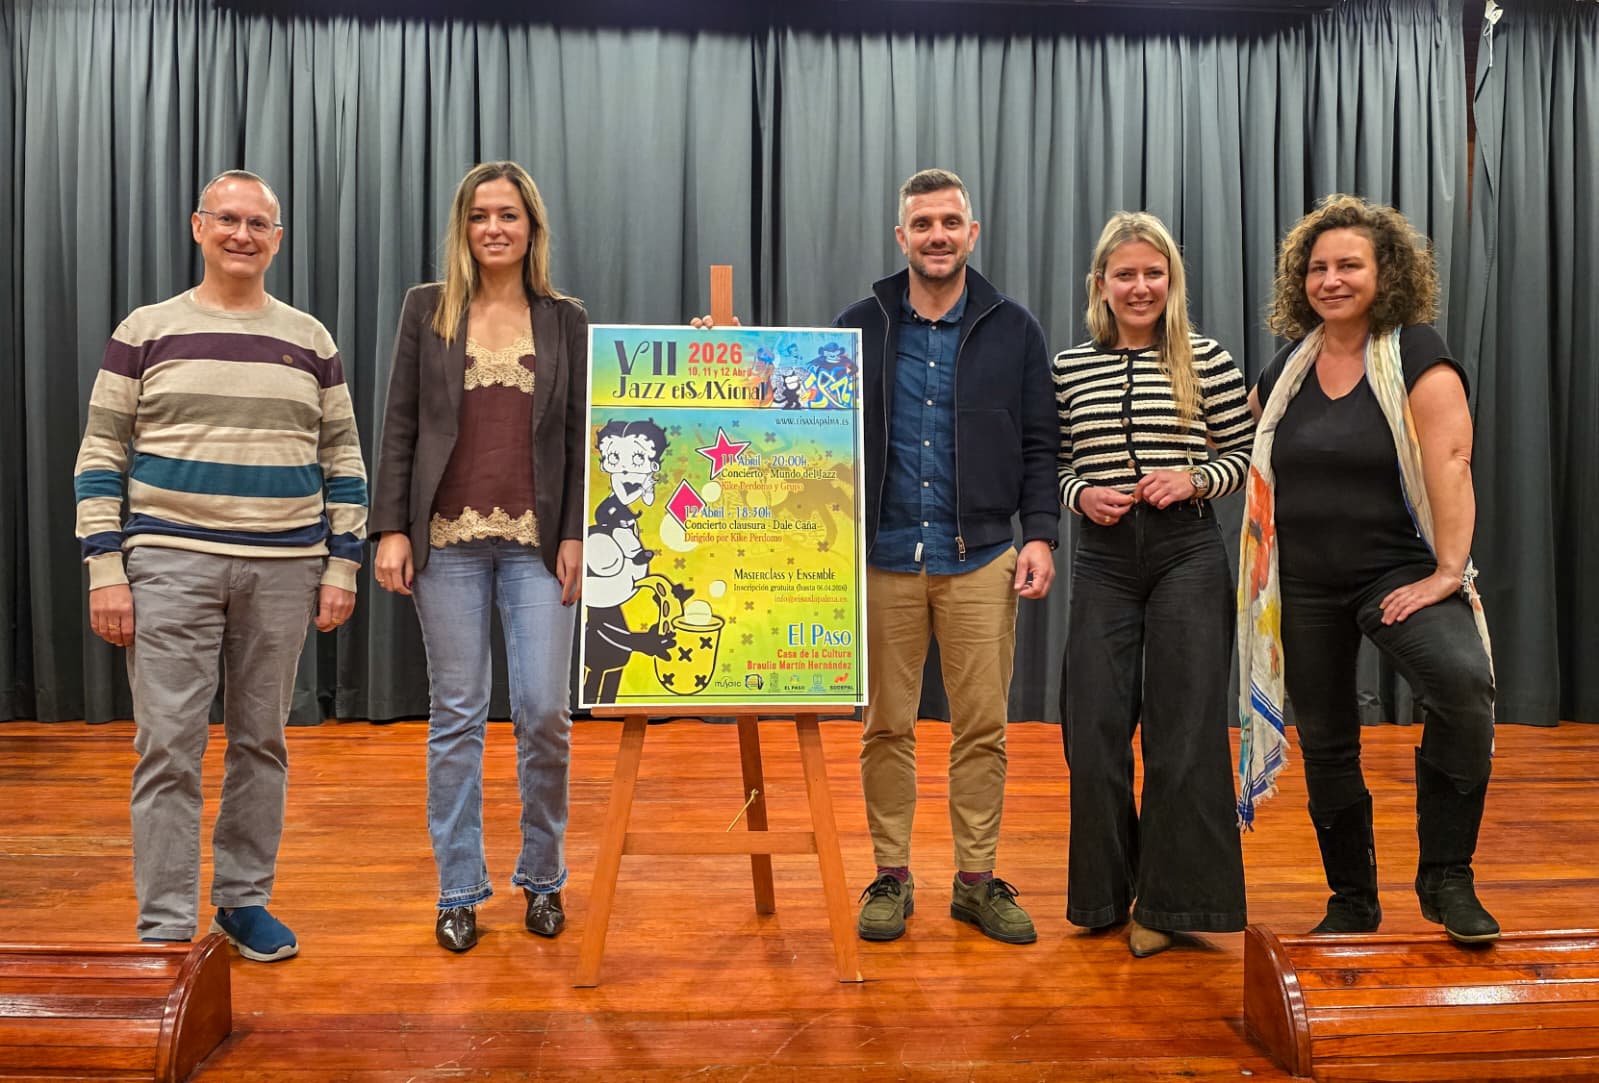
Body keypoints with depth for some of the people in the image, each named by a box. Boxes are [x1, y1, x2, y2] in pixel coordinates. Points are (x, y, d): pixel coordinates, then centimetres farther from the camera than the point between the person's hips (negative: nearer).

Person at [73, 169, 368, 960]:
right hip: (170, 565, -2)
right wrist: (104, 569, -5)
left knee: (261, 741, 9)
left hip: (284, 570, 2)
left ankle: (245, 901, 24)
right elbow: (100, 458, 2)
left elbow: (344, 463, 9)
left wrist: (342, 565, 2)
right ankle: (166, 928, 9)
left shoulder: (311, 342, 8)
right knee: (168, 746, -1)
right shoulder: (145, 333, 3)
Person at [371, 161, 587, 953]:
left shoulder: (566, 321, 8)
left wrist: (576, 534, -3)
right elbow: (399, 425, 4)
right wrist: (390, 528, -4)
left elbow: (581, 436, 6)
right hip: (447, 537, 0)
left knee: (545, 710, -2)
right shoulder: (427, 309, 7)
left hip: (537, 540, 0)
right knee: (456, 715, 5)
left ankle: (543, 878, 20)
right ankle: (459, 892, 18)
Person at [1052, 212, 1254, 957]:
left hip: (1187, 552, -1)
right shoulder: (1069, 368, 6)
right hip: (1102, 557, 2)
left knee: (1183, 729, 1)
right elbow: (1052, 465, 12)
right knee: (1095, 729, 5)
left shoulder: (1208, 362, 2)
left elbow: (1247, 456, 6)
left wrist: (1192, 479, -12)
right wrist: (1081, 494, -8)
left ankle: (1168, 903, 17)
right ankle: (1104, 892, 25)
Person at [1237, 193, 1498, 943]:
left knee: (1463, 683, -31)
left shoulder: (1417, 356, -7)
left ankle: (1446, 878, -13)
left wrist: (1448, 573, -23)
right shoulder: (1288, 366, 8)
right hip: (1303, 585, 5)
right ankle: (1352, 901, 29)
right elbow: (1247, 448, 25)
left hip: (1395, 571, -4)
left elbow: (1449, 462, -17)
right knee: (1325, 744, 11)